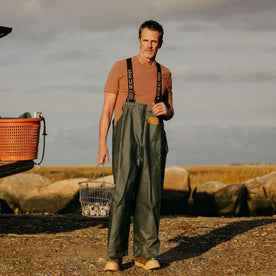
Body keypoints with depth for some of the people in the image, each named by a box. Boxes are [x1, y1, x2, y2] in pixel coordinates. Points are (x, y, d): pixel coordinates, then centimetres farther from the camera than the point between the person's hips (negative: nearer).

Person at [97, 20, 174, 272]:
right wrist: (102, 144, -5)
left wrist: (165, 110, -3)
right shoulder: (121, 68, 5)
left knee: (150, 196, 1)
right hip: (126, 136, -3)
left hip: (154, 138, 3)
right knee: (123, 192, -13)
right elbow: (107, 109, 3)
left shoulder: (164, 74, 15)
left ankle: (146, 253, 9)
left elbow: (170, 111, 23)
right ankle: (115, 255, -11)